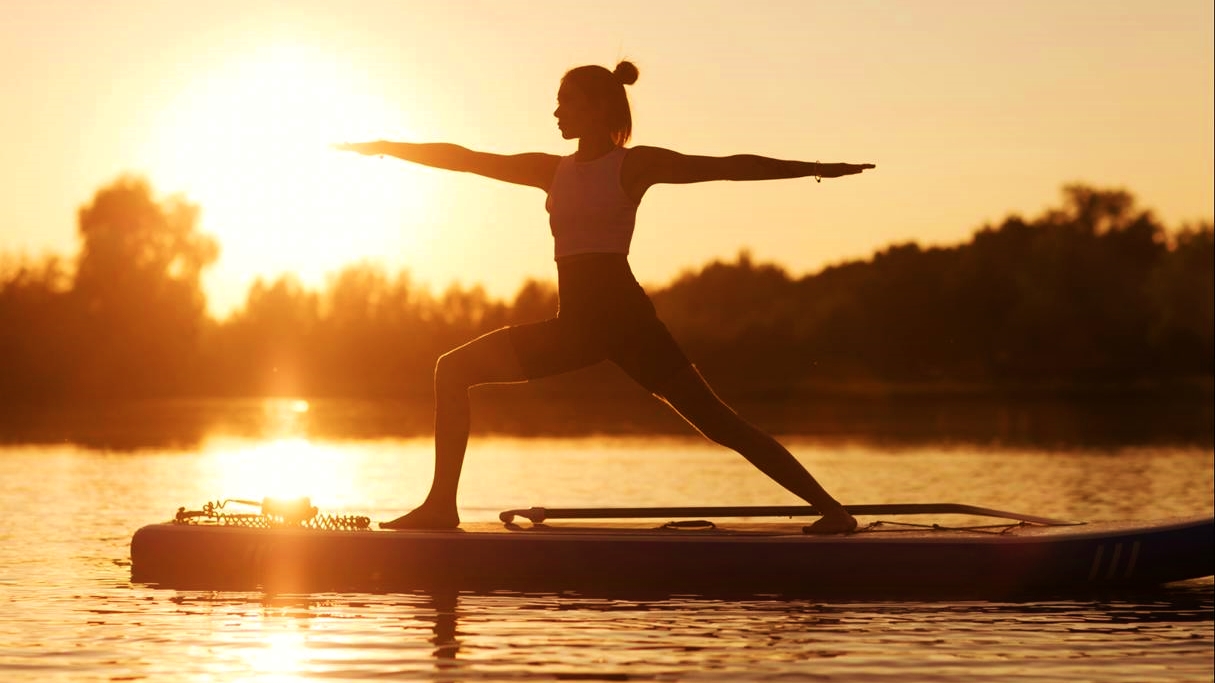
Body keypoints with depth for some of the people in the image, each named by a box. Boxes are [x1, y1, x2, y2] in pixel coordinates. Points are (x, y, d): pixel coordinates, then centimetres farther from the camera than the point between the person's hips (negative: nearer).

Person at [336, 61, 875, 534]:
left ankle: (829, 508, -10)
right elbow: (467, 159, 19)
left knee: (715, 420, -11)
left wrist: (814, 169, -14)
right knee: (453, 370, 3)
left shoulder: (635, 164, -1)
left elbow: (728, 167, -7)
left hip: (624, 316, -6)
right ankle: (441, 506, 4)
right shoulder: (553, 170, 15)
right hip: (573, 323, 6)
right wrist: (387, 148, 18)